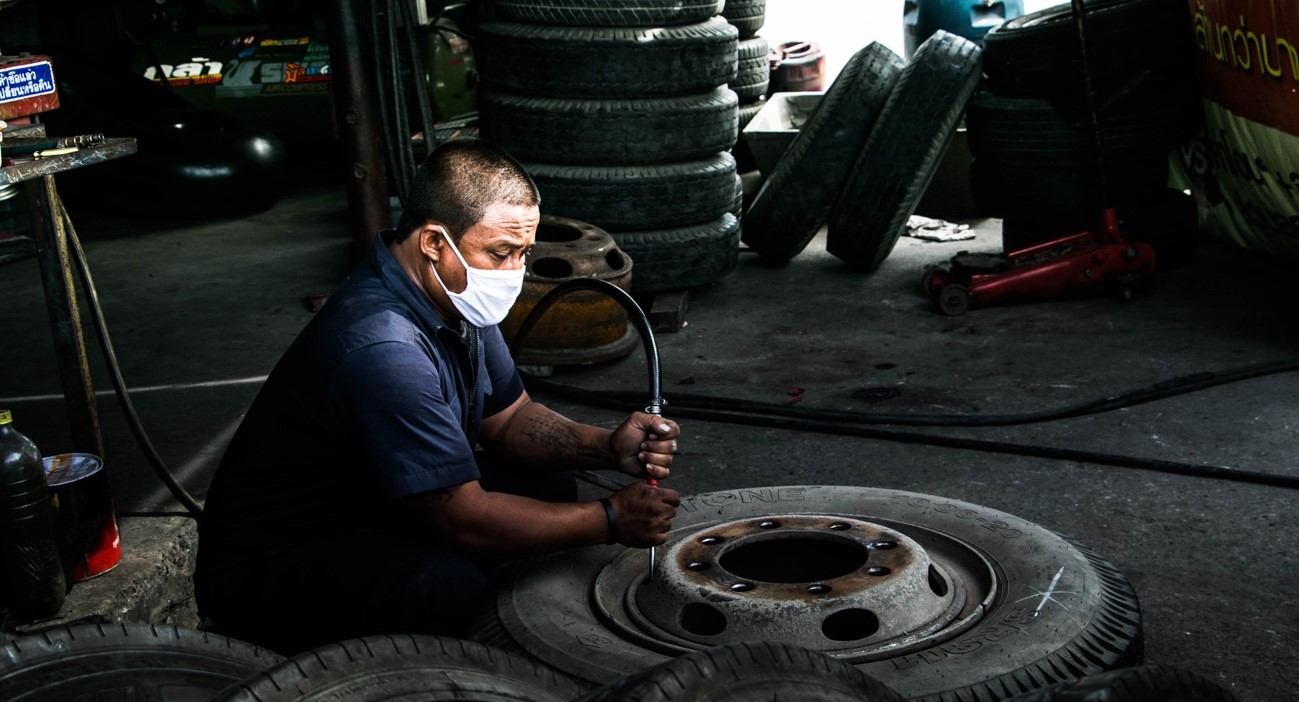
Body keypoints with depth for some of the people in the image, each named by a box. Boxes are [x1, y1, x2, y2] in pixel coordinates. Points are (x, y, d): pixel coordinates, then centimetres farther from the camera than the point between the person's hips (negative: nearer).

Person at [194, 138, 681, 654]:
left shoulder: (453, 296, -2)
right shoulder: (383, 350, -32)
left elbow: (507, 418, 8)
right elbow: (464, 520, -29)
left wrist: (607, 447, -10)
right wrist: (610, 520, -19)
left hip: (369, 516, 9)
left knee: (548, 486, -1)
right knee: (449, 583, -35)